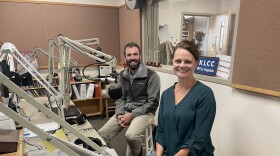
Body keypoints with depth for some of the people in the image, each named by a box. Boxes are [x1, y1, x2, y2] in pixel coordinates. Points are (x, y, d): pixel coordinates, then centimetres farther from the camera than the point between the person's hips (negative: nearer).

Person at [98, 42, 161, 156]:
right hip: (125, 111, 5)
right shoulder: (122, 75, 8)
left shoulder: (151, 76, -12)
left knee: (130, 136, -32)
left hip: (144, 112, -5)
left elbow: (153, 103, -13)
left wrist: (132, 115, -17)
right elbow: (120, 97, 12)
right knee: (101, 134, -11)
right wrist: (119, 114, -7)